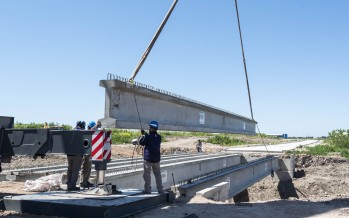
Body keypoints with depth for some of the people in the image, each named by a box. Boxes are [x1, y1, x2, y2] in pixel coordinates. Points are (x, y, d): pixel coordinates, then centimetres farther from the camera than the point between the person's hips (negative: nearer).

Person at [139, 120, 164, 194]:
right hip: (156, 159, 5)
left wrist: (143, 135, 10)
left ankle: (147, 189, 3)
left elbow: (141, 143, -2)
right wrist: (145, 134, 21)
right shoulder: (159, 137, 3)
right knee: (157, 174, 13)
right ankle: (160, 190, 14)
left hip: (148, 158, -5)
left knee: (147, 174, 3)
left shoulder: (147, 136, -14)